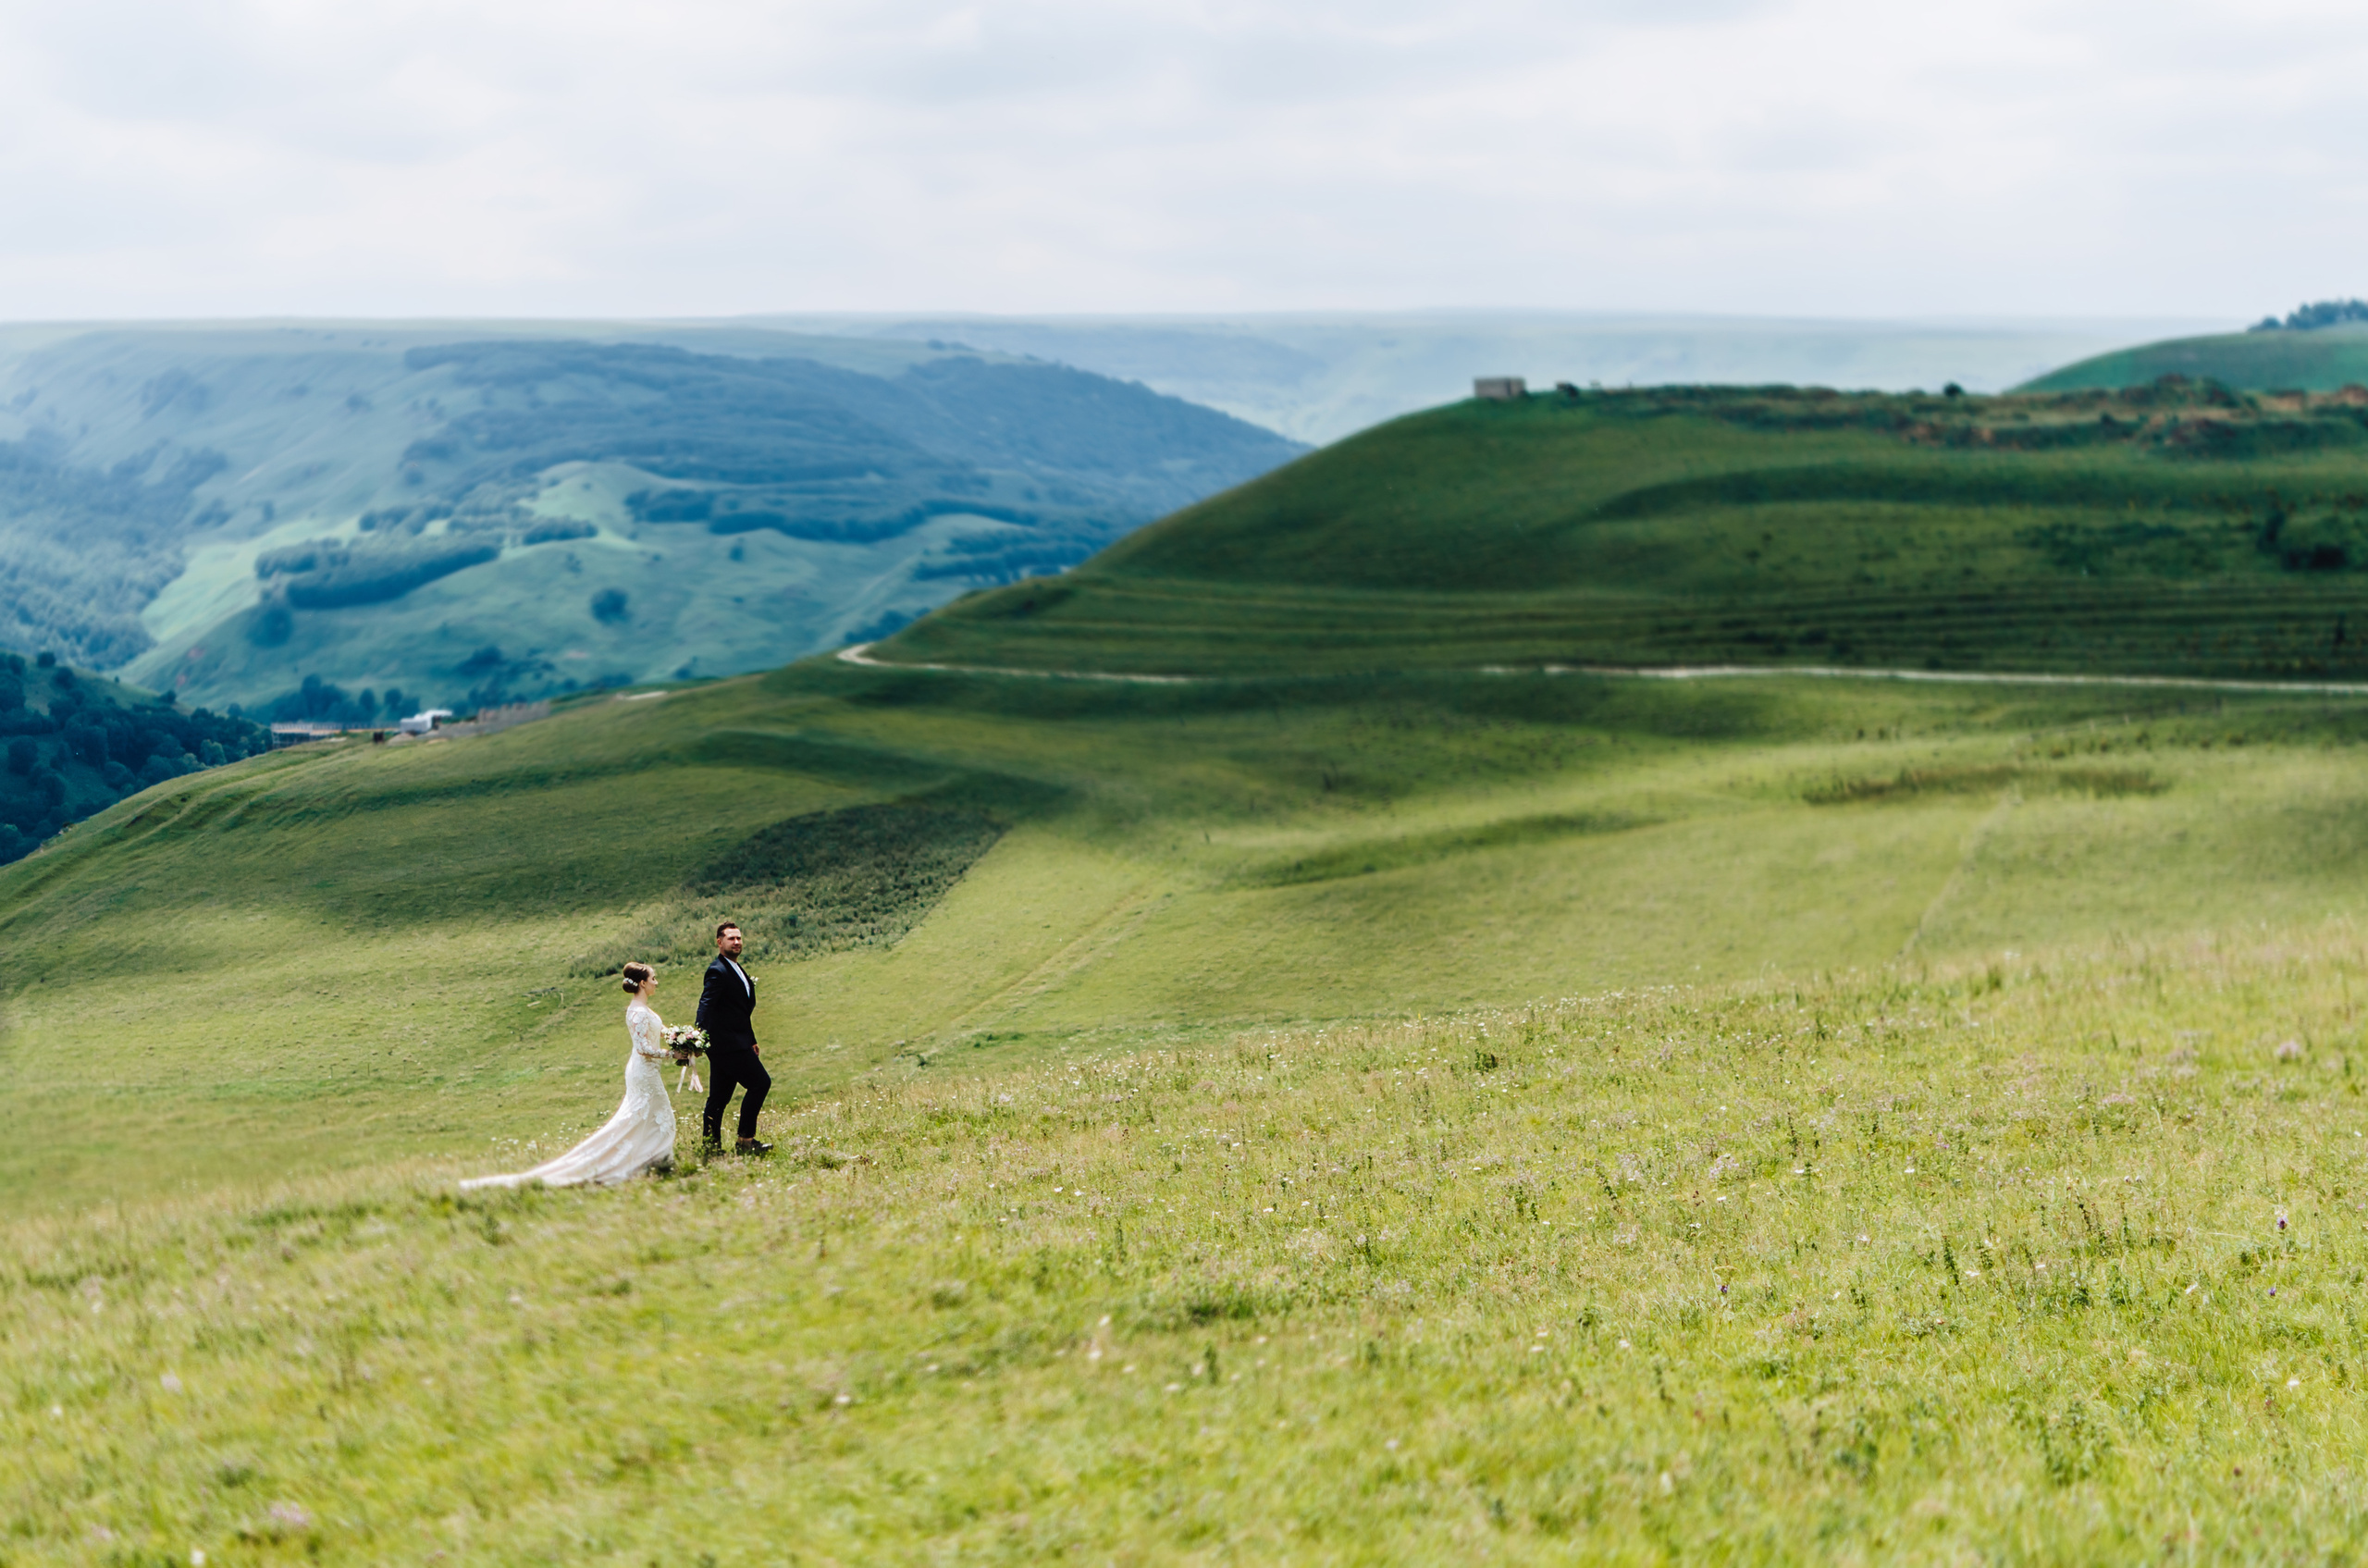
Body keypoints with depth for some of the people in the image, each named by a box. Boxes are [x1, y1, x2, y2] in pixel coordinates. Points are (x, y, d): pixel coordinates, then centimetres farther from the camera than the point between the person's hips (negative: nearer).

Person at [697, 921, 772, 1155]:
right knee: (760, 1082, -11)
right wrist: (702, 1038, -35)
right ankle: (746, 1141, -8)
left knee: (719, 1098, 10)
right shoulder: (718, 971, -13)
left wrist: (751, 1041, 28)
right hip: (728, 1044, -10)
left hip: (736, 1043, 10)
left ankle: (711, 1146, 12)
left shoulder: (736, 970, 19)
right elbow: (705, 1007, -23)